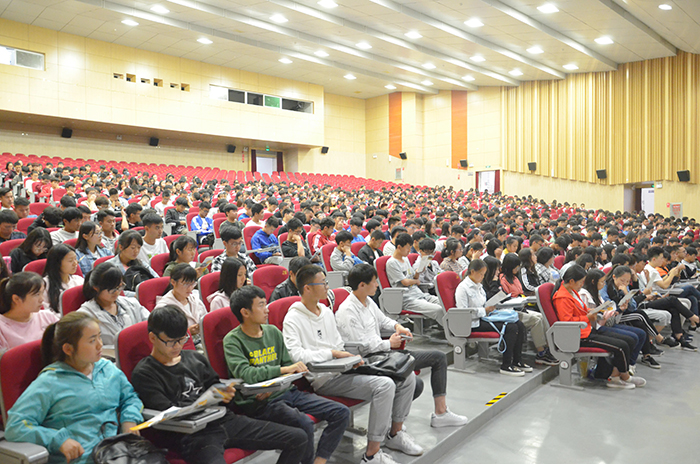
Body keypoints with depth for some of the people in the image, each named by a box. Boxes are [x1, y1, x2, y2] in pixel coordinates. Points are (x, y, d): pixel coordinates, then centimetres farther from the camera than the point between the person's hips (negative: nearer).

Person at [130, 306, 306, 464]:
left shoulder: (194, 357, 18)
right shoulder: (143, 374, 1)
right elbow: (168, 411, -8)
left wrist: (226, 392, 2)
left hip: (225, 419, 7)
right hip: (192, 434, -6)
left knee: (298, 438, -1)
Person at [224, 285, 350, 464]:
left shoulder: (273, 331, 12)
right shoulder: (233, 340, -7)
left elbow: (288, 364, 13)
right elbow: (244, 374, -22)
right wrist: (284, 370, -24)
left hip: (285, 391, 7)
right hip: (259, 402, -6)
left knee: (342, 413, -6)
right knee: (304, 423, -31)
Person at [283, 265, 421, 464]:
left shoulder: (326, 311, 17)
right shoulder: (293, 319, -9)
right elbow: (295, 355, -22)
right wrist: (332, 353, -19)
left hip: (342, 370, 9)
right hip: (323, 379, -9)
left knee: (407, 377, -1)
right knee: (384, 385, -28)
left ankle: (395, 433, 17)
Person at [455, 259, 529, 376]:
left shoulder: (478, 286, 18)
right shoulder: (463, 288, -11)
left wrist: (491, 308, 3)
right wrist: (485, 310, -17)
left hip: (483, 318, 9)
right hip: (474, 324, -9)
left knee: (519, 325, -7)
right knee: (511, 328, -23)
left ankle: (517, 361, 2)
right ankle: (506, 366, -17)